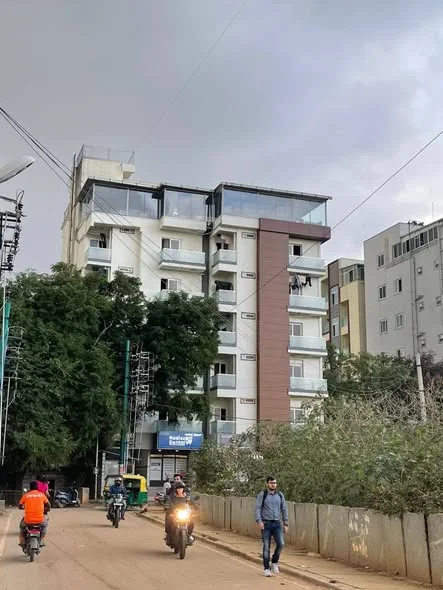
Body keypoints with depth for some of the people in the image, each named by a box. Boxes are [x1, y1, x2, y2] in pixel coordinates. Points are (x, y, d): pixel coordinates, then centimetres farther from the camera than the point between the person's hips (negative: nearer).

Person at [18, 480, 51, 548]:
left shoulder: (26, 495, 5)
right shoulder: (42, 495, 7)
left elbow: (19, 506, 12)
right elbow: (48, 506, 11)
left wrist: (23, 508, 36)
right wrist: (45, 511, 33)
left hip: (28, 520, 0)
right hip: (40, 520, 0)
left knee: (22, 525, 35)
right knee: (45, 524, 34)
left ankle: (22, 542, 28)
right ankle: (41, 541, 26)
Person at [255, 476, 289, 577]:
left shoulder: (280, 495, 7)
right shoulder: (262, 495, -4)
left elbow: (284, 510, 11)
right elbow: (257, 509, -10)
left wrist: (286, 524, 6)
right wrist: (259, 521, -25)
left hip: (277, 524, 3)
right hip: (266, 524, -3)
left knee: (280, 544, -13)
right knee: (266, 547, -3)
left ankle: (274, 563, 10)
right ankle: (266, 569, 9)